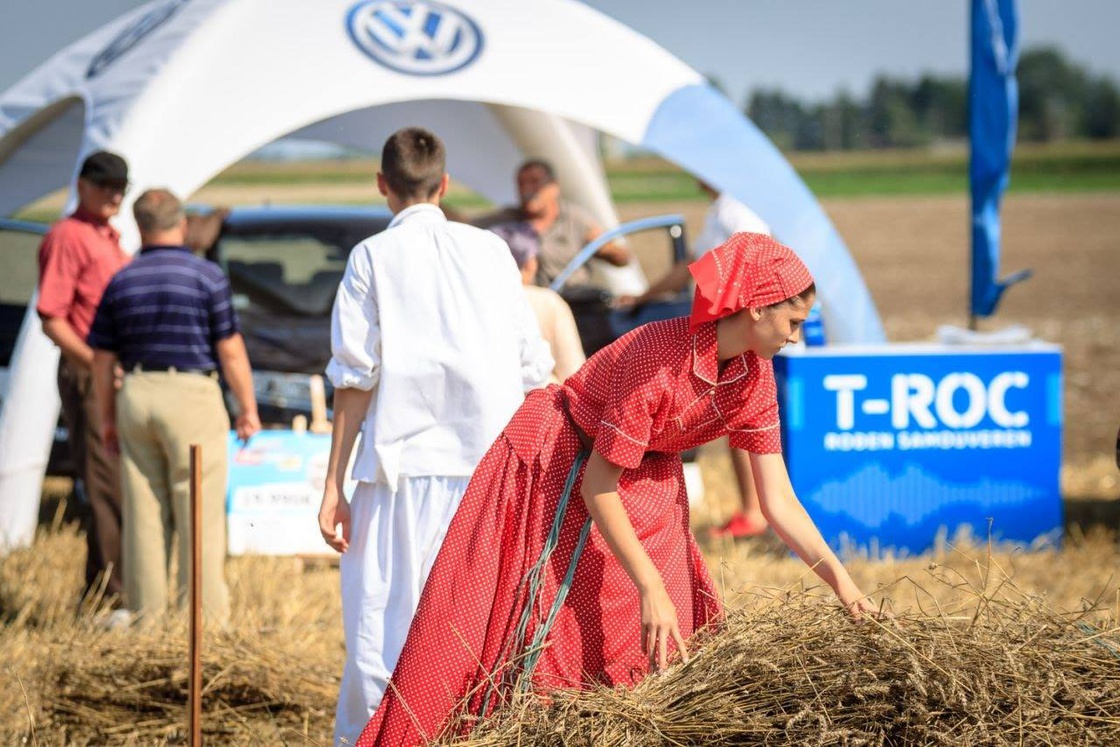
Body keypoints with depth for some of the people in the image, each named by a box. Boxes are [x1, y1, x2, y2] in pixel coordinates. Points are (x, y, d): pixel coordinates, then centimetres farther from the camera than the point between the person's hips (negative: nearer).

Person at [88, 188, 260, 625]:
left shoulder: (121, 282, 6)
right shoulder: (206, 276, -5)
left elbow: (102, 359, 9)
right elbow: (230, 351, -5)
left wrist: (108, 417, 18)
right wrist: (248, 409, 4)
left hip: (136, 396, 4)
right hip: (191, 393, -4)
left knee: (143, 513, 8)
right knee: (200, 513, -1)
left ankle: (146, 611, 11)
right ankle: (207, 614, 0)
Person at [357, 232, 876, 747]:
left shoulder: (755, 378, -12)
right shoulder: (658, 357, -33)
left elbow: (779, 501, -8)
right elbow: (598, 488, -28)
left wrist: (841, 582, -19)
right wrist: (651, 589, -30)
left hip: (646, 489, 7)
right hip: (559, 468, -7)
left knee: (654, 648, 2)